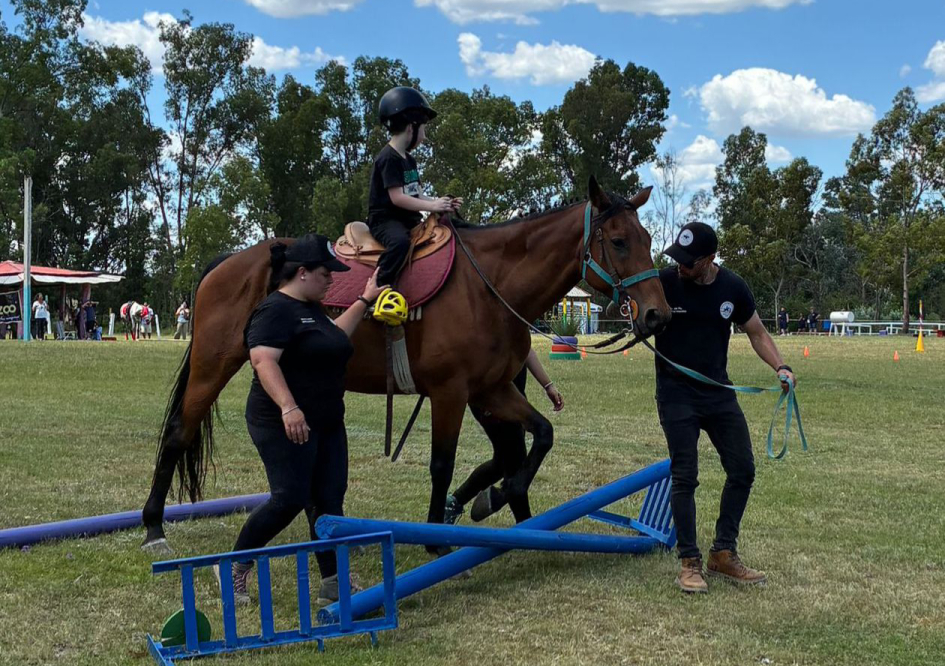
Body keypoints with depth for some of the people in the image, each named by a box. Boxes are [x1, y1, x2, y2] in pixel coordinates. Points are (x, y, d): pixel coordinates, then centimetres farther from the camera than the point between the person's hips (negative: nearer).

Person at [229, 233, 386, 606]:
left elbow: (335, 336, 36)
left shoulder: (310, 310, 17)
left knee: (329, 500, 6)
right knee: (290, 500, -10)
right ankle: (233, 569, 8)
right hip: (286, 425, -10)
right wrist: (288, 407, -37)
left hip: (326, 424, 10)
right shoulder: (276, 310, -15)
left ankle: (333, 583, 10)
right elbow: (263, 361, -27)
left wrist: (364, 301, 33)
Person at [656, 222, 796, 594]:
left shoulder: (733, 288, -3)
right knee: (685, 477, -5)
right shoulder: (663, 282, -13)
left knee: (742, 470, 5)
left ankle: (723, 554, 19)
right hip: (676, 395, -4)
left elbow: (756, 333, 9)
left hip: (718, 392, 4)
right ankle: (689, 563, 6)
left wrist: (780, 368, -6)